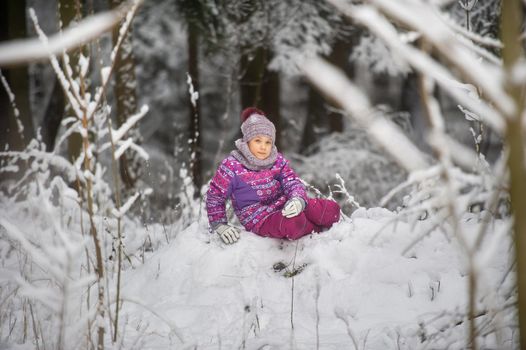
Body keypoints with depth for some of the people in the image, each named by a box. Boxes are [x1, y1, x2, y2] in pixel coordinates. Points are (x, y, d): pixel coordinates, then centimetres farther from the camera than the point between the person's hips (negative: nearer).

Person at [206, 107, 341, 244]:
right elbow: (215, 196, 1)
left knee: (332, 209, -15)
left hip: (284, 206, 5)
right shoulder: (231, 166, -9)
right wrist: (220, 225, -6)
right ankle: (316, 227, -3)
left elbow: (293, 183, -3)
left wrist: (298, 200, -27)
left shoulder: (278, 160, 4)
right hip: (260, 220, -5)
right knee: (293, 223, -38)